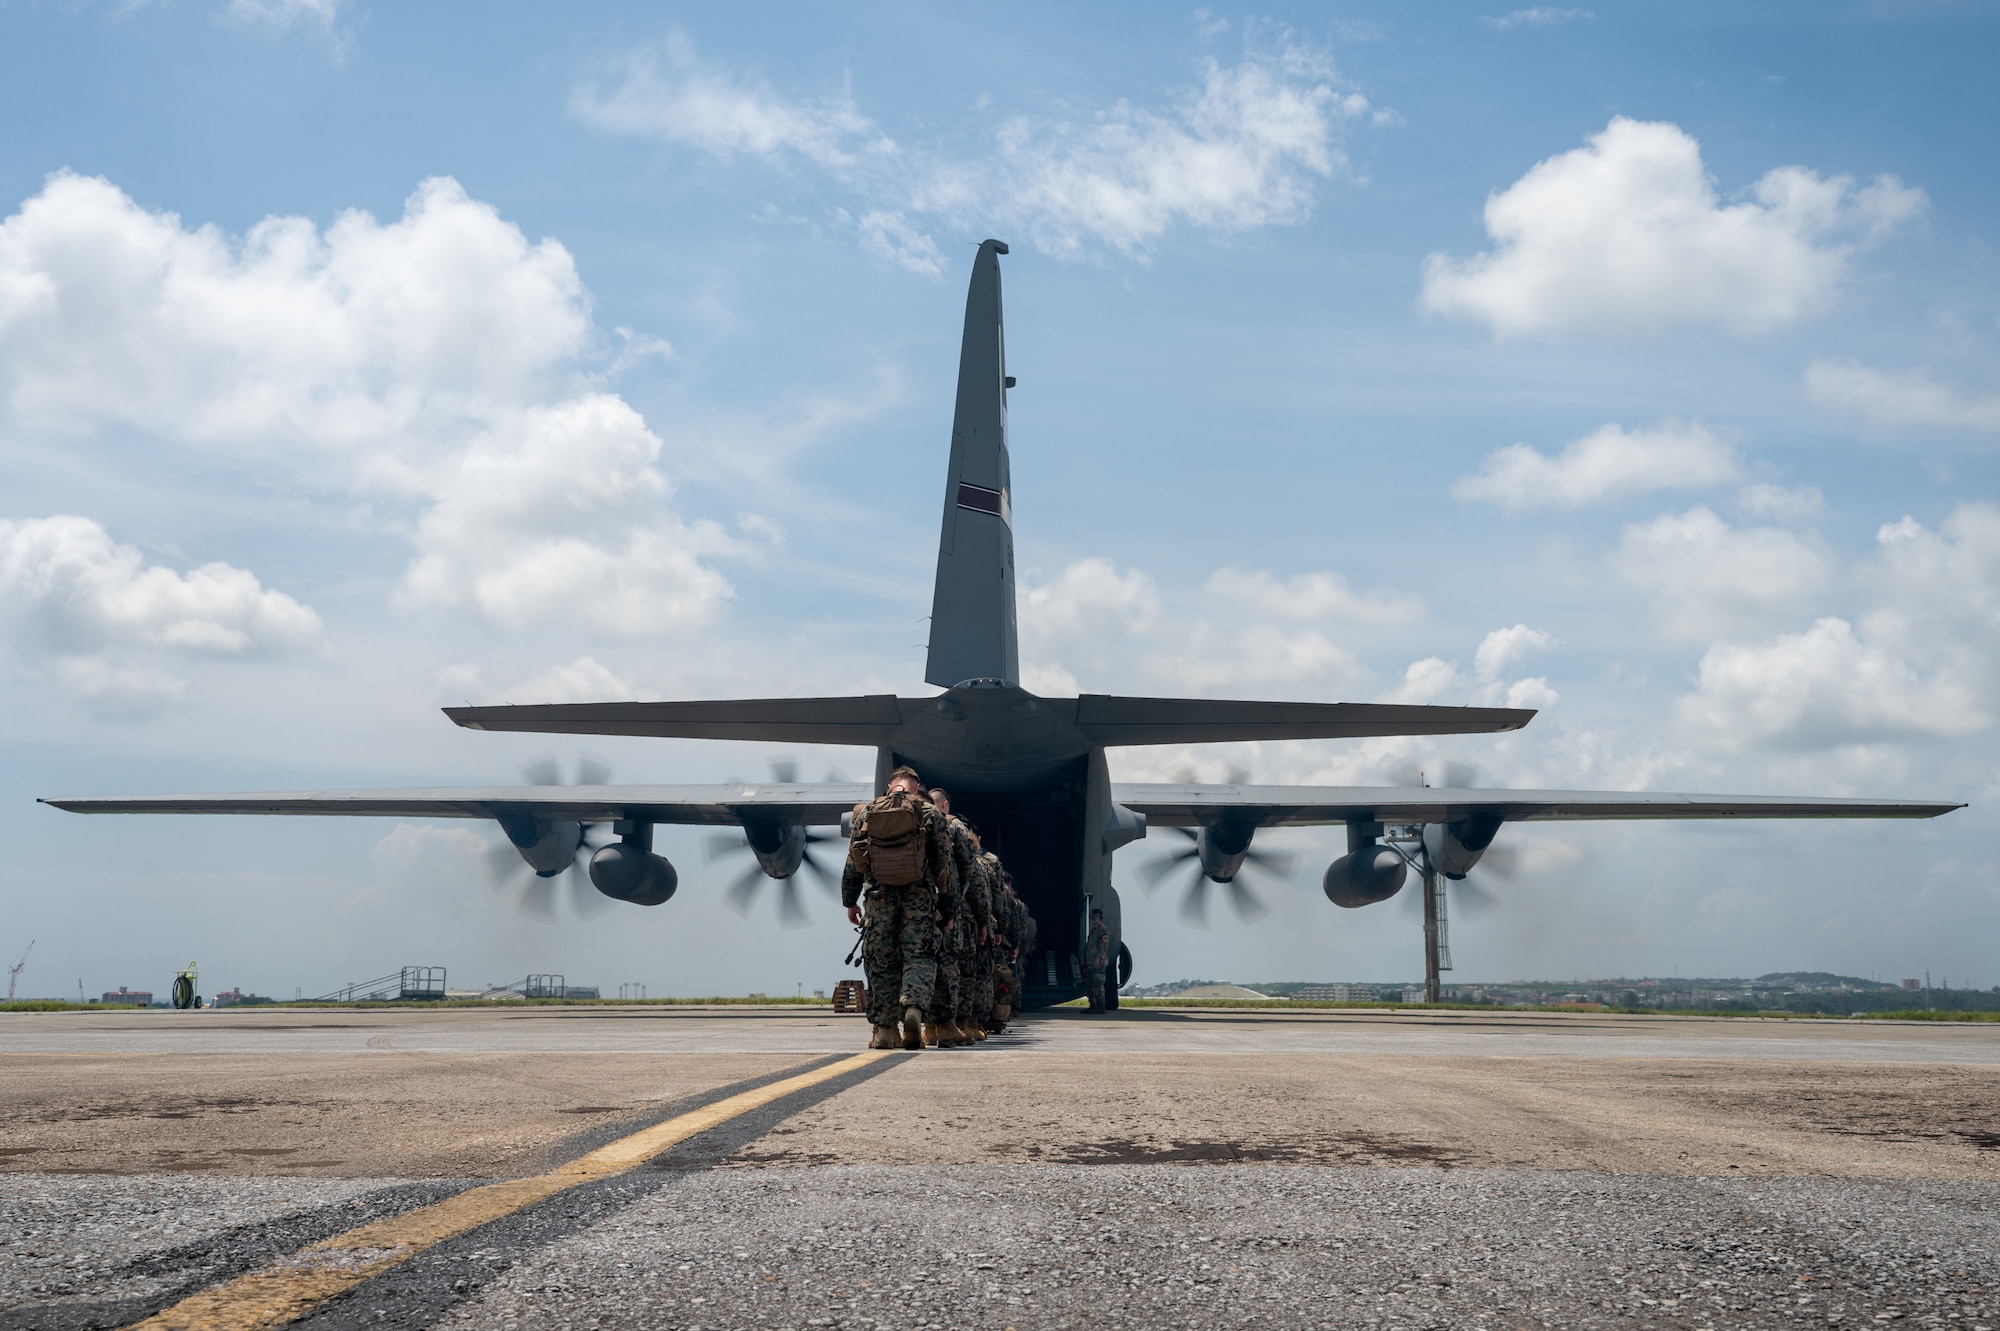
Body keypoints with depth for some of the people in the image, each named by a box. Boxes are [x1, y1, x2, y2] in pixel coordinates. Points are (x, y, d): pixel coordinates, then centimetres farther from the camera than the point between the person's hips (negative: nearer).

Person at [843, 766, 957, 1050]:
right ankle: (913, 1008, -24)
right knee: (919, 957, 1)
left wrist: (850, 901, 18)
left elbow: (853, 862, 10)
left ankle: (884, 1029, 10)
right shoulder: (929, 814, 3)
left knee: (881, 963, 8)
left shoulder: (866, 813, 8)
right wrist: (949, 907, 8)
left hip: (879, 898, 2)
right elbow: (945, 864, 2)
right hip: (918, 897, -2)